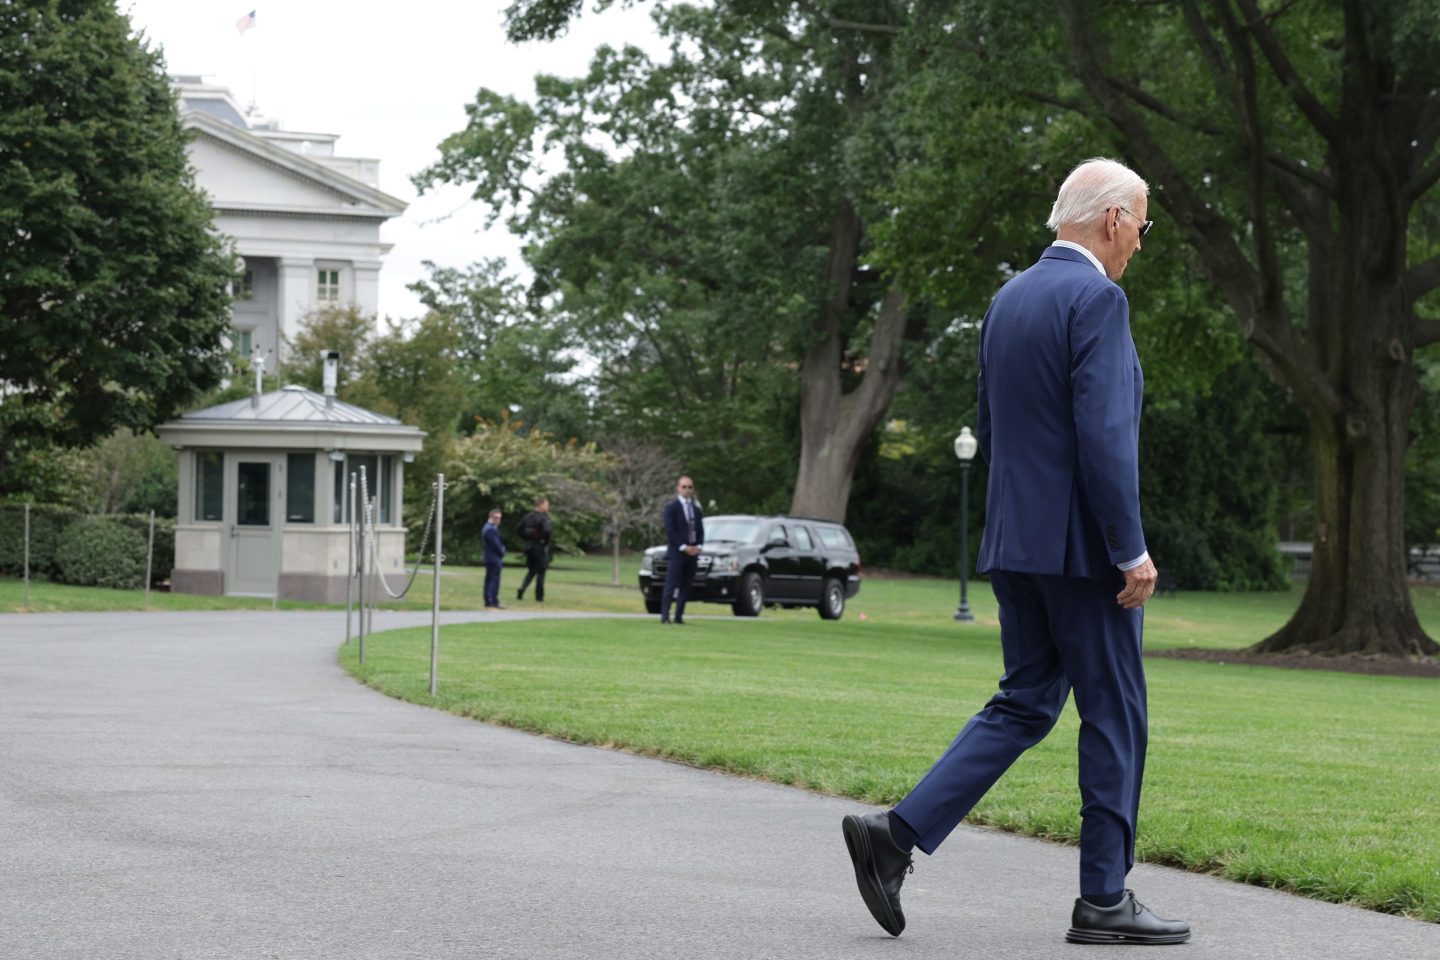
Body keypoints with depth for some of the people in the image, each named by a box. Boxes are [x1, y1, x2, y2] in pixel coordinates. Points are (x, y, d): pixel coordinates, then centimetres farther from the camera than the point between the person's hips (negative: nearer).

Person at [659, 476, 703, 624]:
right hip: (676, 552, -6)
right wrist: (683, 547, -15)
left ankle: (679, 616, 4)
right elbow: (670, 531, -9)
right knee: (671, 586, -10)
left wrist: (698, 546, -3)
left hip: (692, 552, 6)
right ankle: (665, 616, -13)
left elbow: (700, 530, 15)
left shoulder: (697, 509, 16)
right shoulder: (671, 507, -2)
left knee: (685, 587, 3)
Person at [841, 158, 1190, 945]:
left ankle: (897, 834, 0)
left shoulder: (1008, 300, 13)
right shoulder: (1096, 298, -14)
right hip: (1082, 546, -8)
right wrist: (1131, 550, -18)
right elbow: (1105, 435, -21)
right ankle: (1104, 898, 8)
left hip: (1013, 541, 8)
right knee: (1114, 715, 2)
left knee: (1024, 705, 13)